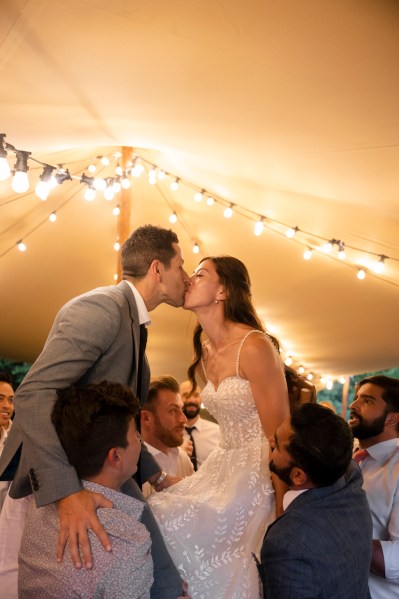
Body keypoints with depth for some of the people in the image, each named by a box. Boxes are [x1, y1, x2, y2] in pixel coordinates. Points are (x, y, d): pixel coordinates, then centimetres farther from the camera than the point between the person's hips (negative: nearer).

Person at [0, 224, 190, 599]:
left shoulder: (132, 319, 12)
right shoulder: (101, 308, -18)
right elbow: (34, 395, -30)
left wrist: (156, 476, 22)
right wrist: (67, 493, -37)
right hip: (65, 471, -9)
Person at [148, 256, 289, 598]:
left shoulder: (255, 346, -18)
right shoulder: (204, 351, 8)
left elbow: (280, 435, -16)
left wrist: (281, 513, -14)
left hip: (261, 470, -8)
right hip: (224, 465, 8)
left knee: (167, 520, -18)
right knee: (152, 514, -5)